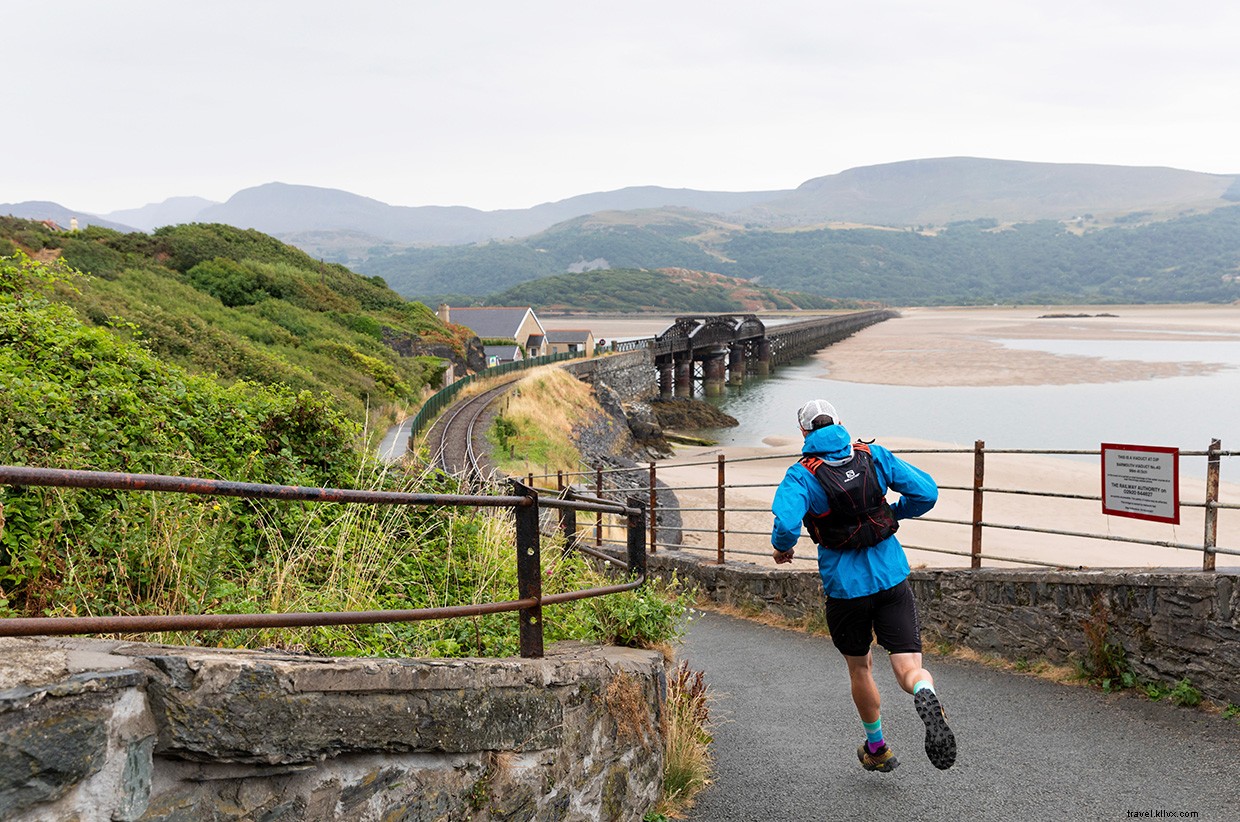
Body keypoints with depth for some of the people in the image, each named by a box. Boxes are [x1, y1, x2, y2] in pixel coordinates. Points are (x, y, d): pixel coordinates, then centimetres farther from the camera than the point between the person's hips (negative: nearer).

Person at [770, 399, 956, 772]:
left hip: (845, 586, -1)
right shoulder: (873, 455, 1)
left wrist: (781, 547, -5)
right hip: (892, 577, 1)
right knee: (908, 666, -2)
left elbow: (787, 522, -27)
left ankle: (876, 748, 36)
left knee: (859, 667, 21)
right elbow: (926, 492, -1)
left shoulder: (802, 475, -9)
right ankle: (927, 699, -37)